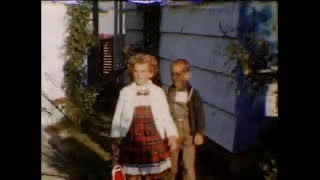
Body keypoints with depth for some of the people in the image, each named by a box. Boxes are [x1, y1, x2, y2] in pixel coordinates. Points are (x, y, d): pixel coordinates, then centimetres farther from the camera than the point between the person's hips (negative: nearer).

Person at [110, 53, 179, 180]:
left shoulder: (158, 92, -1)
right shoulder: (125, 92, -1)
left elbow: (166, 117, 0)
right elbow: (117, 118, 3)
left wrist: (172, 136, -13)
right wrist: (116, 140, 1)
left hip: (153, 144, 0)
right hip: (130, 144, 0)